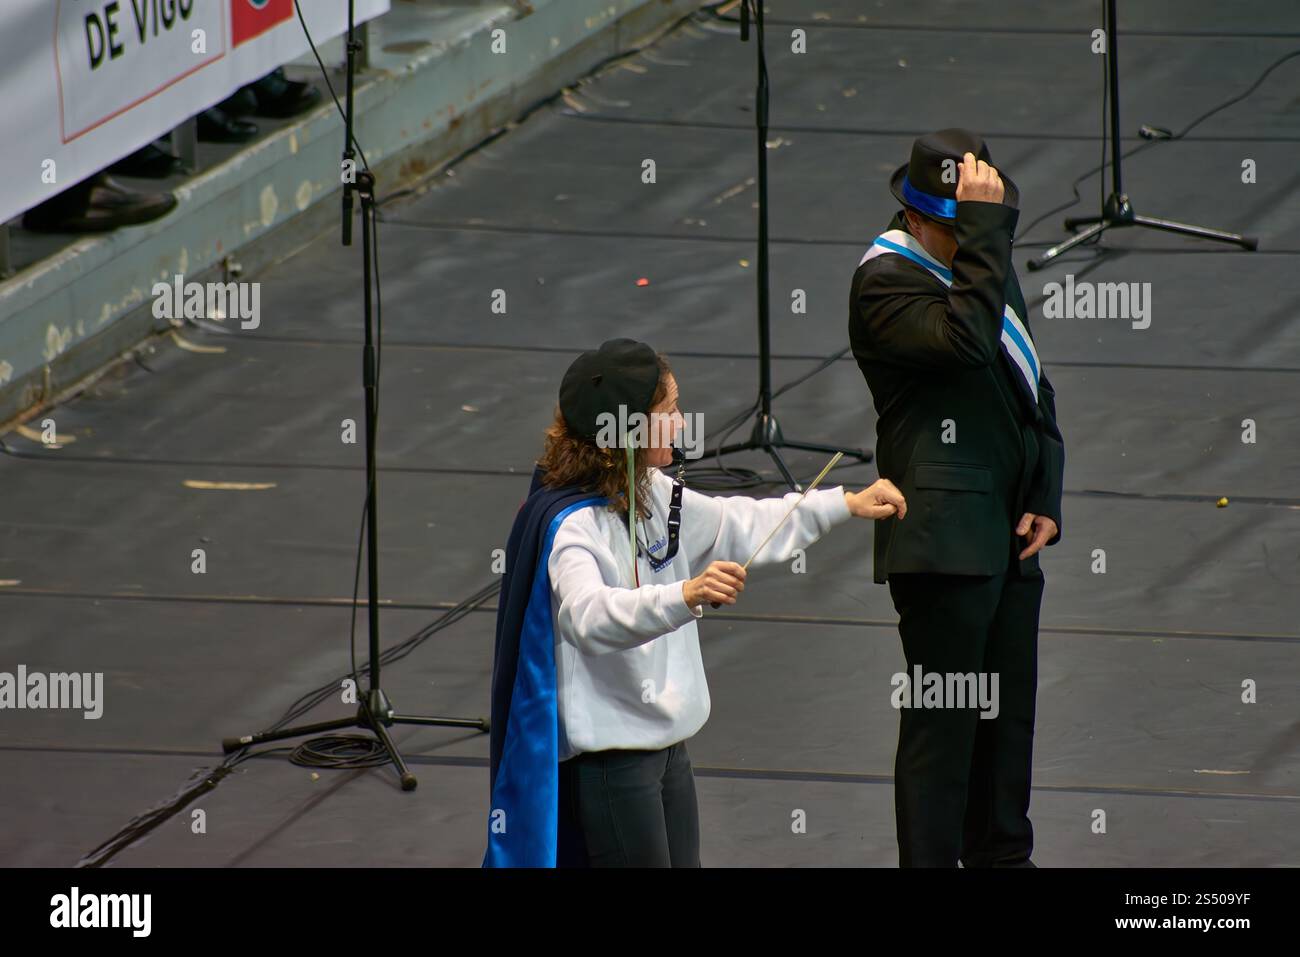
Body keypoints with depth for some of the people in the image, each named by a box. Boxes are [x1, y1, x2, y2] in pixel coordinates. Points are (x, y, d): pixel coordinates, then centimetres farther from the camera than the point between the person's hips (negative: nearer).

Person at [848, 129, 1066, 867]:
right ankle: (932, 861, 1)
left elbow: (1033, 388, 19)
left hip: (1009, 534, 9)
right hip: (945, 539, -9)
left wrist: (1045, 498, 9)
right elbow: (966, 337, -31)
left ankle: (1001, 854, 30)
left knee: (1009, 713, 17)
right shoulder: (887, 283, -13)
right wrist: (983, 225, -28)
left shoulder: (987, 267, 15)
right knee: (942, 723, -5)